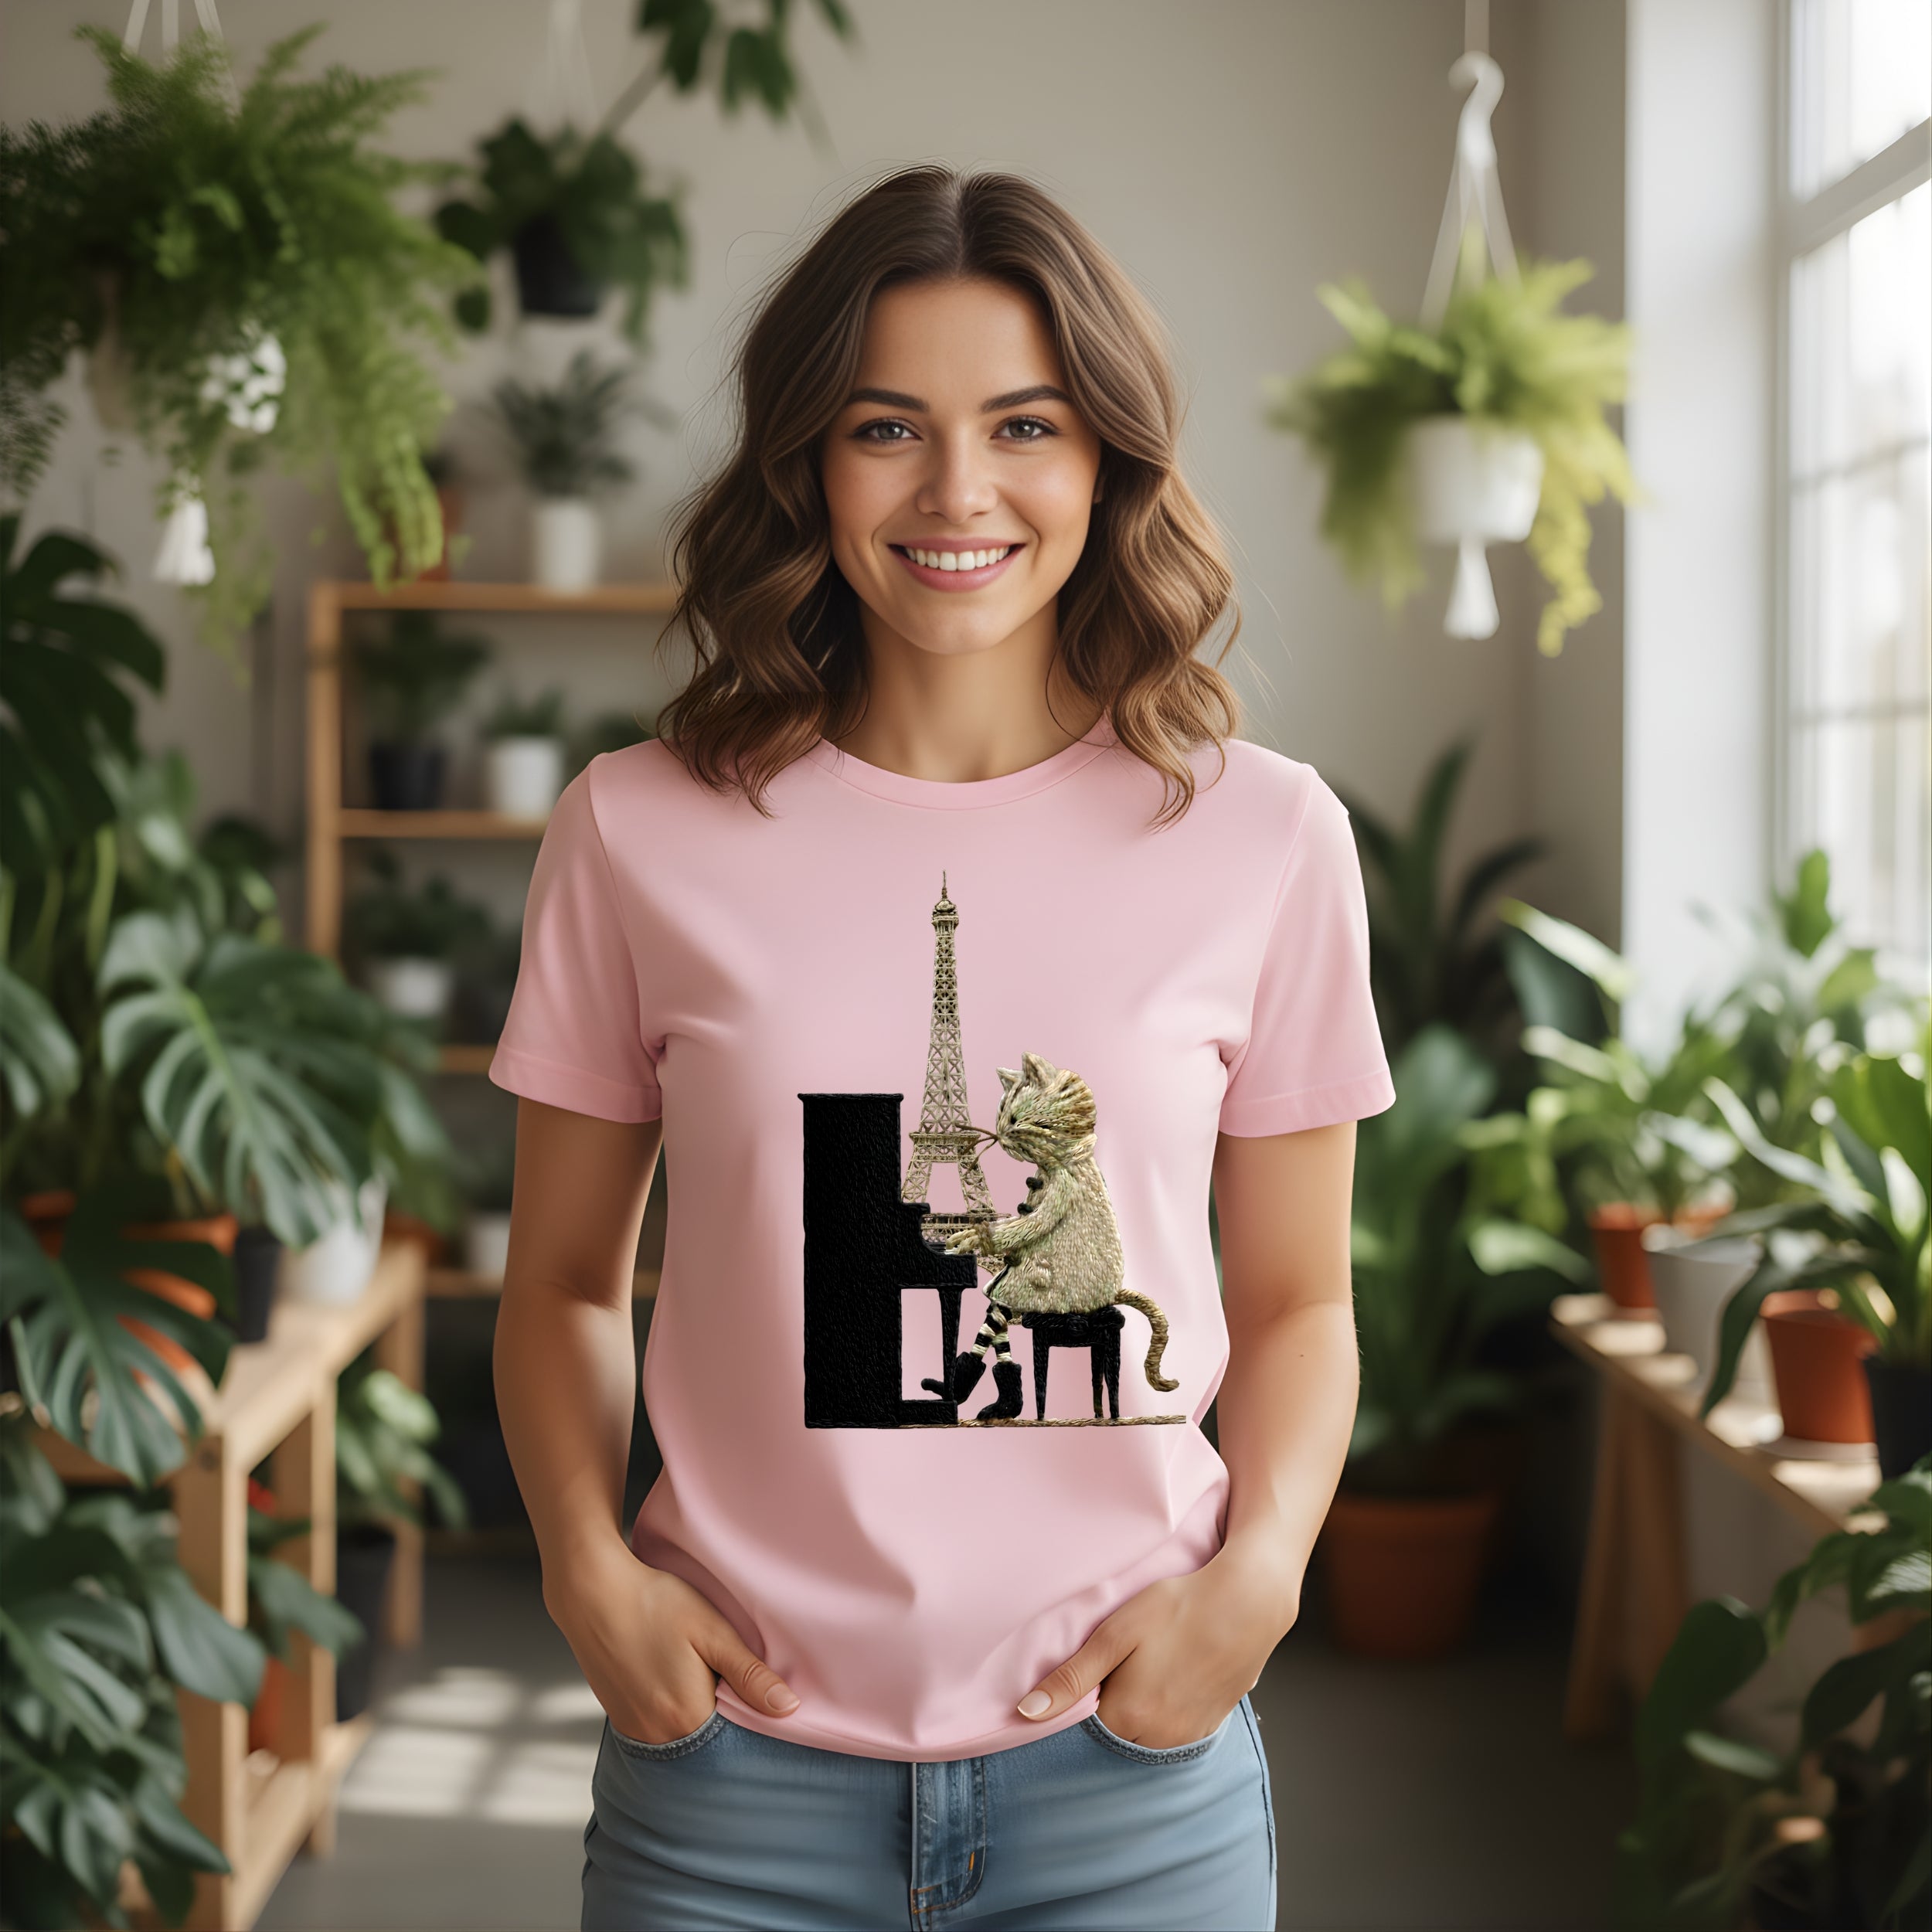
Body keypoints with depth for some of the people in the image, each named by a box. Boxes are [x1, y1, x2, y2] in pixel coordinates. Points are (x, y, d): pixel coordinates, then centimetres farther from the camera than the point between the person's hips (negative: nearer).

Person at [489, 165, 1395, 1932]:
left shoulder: (1264, 839, -2)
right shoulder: (640, 833, -2)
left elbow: (1296, 1300, 7)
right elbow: (566, 1281, 7)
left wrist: (1257, 1573, -9)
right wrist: (589, 1570, -8)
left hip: (1133, 1758, 0)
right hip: (737, 1754, 0)